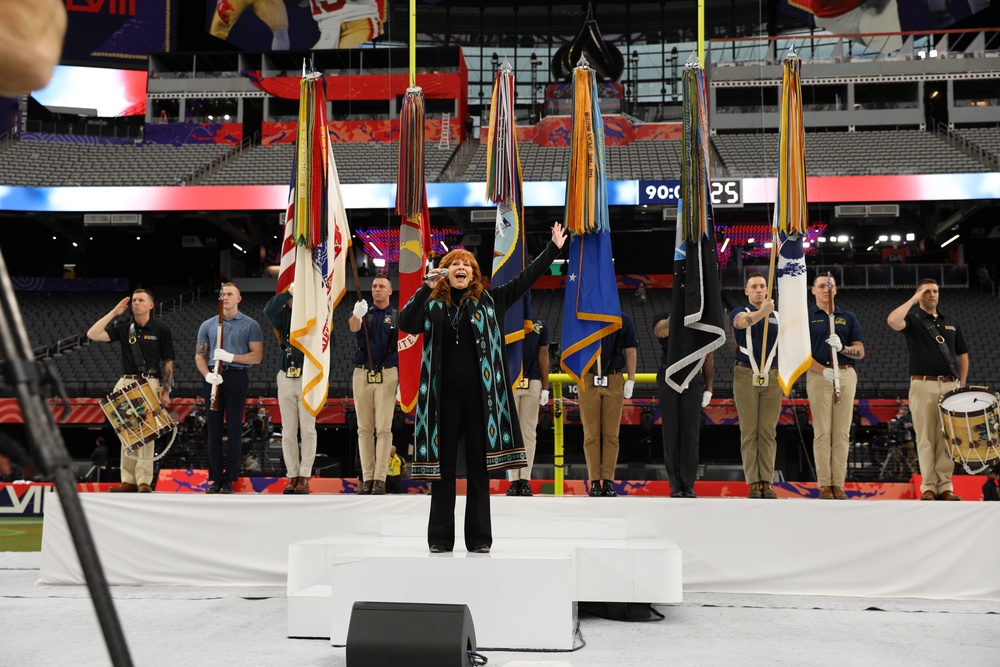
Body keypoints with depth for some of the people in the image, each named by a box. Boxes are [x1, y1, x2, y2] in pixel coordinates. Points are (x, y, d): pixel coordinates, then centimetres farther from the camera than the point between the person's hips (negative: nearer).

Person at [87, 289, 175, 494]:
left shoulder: (161, 329, 2)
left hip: (149, 383, -4)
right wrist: (114, 312, 0)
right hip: (125, 383, 4)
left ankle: (144, 481, -5)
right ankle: (128, 480, 8)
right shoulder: (123, 327, 9)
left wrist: (166, 392, -5)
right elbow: (92, 334, -2)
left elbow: (168, 363, 2)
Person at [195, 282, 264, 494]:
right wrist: (207, 374, -9)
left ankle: (229, 479, 6)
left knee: (234, 429, -1)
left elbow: (257, 356, -3)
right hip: (214, 380, 3)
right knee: (214, 429, 5)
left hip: (237, 378, -3)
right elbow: (199, 355, 11)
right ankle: (216, 478, 11)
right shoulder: (207, 325, 12)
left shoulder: (250, 325, 4)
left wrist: (231, 357, -16)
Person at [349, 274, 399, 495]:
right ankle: (367, 478, 8)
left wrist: (401, 380, -6)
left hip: (387, 375, -2)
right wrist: (357, 314, -39)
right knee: (364, 428, 4)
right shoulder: (365, 312, 9)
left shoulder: (397, 317, 5)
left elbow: (402, 351, 3)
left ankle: (380, 479, -3)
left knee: (383, 428, -4)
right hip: (362, 374, 2)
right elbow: (354, 327, -15)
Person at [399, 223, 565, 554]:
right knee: (443, 465, 6)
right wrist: (426, 288, -13)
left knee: (479, 464, 5)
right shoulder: (432, 304, 7)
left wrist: (552, 250, 4)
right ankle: (440, 537, 14)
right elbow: (406, 324, -8)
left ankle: (479, 538, 13)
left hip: (479, 394, 0)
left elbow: (524, 279, 6)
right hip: (444, 394, 0)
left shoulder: (488, 301, 8)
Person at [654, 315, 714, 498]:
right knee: (671, 431, 0)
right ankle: (675, 485, 4)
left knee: (691, 433, -2)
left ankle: (688, 486, 3)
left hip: (693, 380, 1)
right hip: (668, 378, 0)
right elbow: (661, 331, -21)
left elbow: (709, 357, 12)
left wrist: (709, 389, 9)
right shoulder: (664, 319, 5)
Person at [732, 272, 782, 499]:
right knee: (749, 431, -1)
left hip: (772, 377, 2)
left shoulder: (778, 317, 11)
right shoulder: (740, 313, 1)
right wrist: (762, 311, -46)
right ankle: (753, 483, 2)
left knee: (768, 431, 3)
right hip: (746, 376, -2)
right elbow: (745, 321, -26)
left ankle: (767, 482, 6)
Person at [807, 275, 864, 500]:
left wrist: (842, 347, -12)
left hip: (846, 376, 2)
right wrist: (824, 371, -16)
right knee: (822, 432, -4)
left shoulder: (848, 317, 14)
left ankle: (839, 484, 3)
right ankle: (824, 485, -1)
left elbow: (860, 352, 10)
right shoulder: (805, 317, 7)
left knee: (842, 433, 0)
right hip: (818, 376, -2)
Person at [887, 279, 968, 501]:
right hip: (923, 386, -3)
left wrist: (962, 385, 11)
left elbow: (962, 355, 20)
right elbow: (892, 321, -22)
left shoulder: (950, 322, 16)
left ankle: (945, 486, 8)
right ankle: (928, 486, 3)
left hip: (950, 386, 4)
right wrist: (913, 299, -11)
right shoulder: (912, 319, 3)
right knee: (926, 438, -1)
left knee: (947, 438, 3)